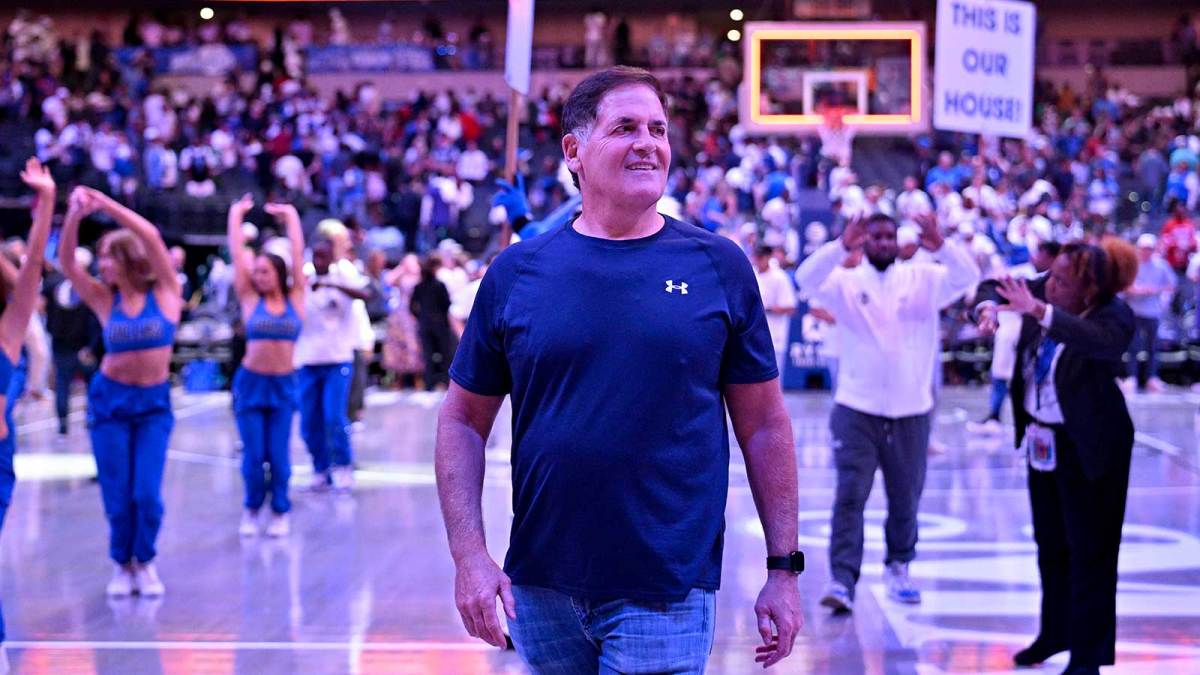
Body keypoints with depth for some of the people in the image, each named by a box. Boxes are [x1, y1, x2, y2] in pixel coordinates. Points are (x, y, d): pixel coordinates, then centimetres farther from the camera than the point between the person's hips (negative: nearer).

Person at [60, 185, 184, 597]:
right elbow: (66, 263, -13)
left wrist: (105, 204, -21)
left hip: (154, 403, -1)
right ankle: (121, 564, 20)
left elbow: (151, 237, -18)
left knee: (147, 493, -7)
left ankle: (145, 563, 15)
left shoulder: (166, 293, -6)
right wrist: (75, 215, -26)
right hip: (109, 400, 1)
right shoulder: (105, 300, -1)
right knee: (117, 494, 0)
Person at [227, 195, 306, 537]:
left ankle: (280, 512, 14)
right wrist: (236, 215, 8)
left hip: (284, 384, 0)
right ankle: (252, 509, 18)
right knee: (253, 453, 0)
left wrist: (291, 216, 9)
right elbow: (237, 253, 2)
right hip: (250, 382, 0)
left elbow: (298, 253, 2)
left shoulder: (296, 298, 2)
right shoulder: (250, 299, 2)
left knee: (279, 454, 1)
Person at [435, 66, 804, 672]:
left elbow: (764, 426, 4)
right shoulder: (516, 273, 2)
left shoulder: (719, 267, 1)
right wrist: (470, 557, -4)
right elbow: (463, 422, 6)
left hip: (666, 593, -2)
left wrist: (783, 569, 1)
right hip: (540, 588, 2)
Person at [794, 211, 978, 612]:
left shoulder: (923, 279, 2)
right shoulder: (846, 281, -1)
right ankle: (842, 581, -11)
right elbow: (807, 279, -19)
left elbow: (967, 278, -12)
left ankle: (898, 568, 31)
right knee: (850, 495, -9)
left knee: (906, 498, 12)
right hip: (857, 409, -2)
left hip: (912, 410, 2)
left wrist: (940, 247, -32)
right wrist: (841, 247, -37)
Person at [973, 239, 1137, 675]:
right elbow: (993, 287, 5)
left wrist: (1040, 311, -54)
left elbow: (1100, 340, -46)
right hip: (1042, 438, 7)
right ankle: (1055, 633, 36)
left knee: (1090, 550, 0)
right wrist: (988, 308, -18)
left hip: (1089, 446, -7)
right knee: (1051, 544, 20)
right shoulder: (1044, 290, -6)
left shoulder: (1114, 316, -24)